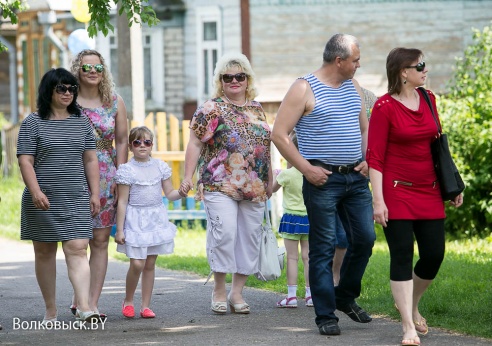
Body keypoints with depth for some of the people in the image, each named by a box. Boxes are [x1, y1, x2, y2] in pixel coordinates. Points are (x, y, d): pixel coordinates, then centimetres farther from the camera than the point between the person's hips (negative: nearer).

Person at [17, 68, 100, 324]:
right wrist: (36, 192, -17)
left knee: (77, 249, -11)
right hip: (43, 200, -2)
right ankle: (50, 310, 15)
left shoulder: (81, 122, 11)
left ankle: (84, 306, -21)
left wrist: (94, 193, 7)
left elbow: (90, 160, 13)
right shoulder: (33, 123, 0)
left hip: (76, 199, 2)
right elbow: (25, 161, -6)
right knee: (44, 252, 7)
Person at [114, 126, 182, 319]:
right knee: (137, 264, -11)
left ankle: (145, 306, 12)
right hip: (135, 221, -4)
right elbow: (122, 201, -6)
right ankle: (128, 301, 10)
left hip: (156, 219, 4)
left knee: (150, 264, 6)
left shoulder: (160, 167, 6)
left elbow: (169, 193, 11)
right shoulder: (127, 170, -6)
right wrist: (119, 229, -8)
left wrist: (181, 193, -13)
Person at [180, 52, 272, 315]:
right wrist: (188, 176, -12)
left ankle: (237, 292, 12)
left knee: (249, 237, 3)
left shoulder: (257, 109, 15)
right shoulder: (211, 110, -1)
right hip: (220, 185, -5)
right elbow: (195, 144, -4)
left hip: (254, 188, 5)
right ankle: (219, 290, -3)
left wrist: (269, 180, 20)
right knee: (224, 232, -16)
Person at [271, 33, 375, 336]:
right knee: (324, 247, -2)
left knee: (365, 238, 6)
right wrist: (307, 169, -14)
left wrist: (367, 158, 6)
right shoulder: (305, 89, -8)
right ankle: (326, 315, 4)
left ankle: (346, 296, 27)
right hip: (323, 178, -6)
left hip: (356, 177, 6)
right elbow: (279, 134, -10)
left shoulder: (354, 87, 13)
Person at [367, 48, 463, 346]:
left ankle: (412, 307, 30)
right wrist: (378, 200, -16)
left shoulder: (428, 99, 8)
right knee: (402, 256, -6)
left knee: (434, 255, 4)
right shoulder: (384, 107, -10)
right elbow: (375, 157, -10)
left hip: (429, 192, 6)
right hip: (397, 191, -6)